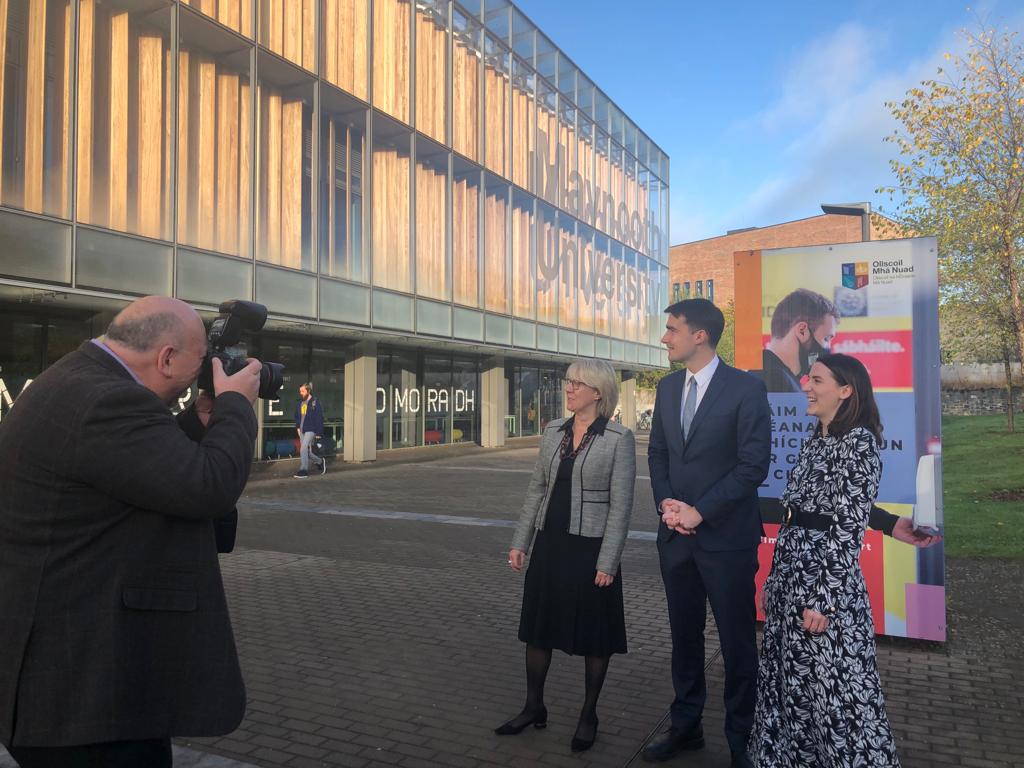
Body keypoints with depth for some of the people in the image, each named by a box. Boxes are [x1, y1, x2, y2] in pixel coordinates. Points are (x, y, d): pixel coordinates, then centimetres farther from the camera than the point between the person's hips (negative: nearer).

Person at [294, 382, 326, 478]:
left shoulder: (315, 403, -8)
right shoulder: (299, 403, 11)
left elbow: (319, 418, -9)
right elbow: (297, 417, 22)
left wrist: (319, 433, -11)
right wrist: (297, 427, 9)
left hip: (310, 430, -7)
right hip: (302, 430, 7)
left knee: (303, 449, -13)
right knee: (307, 450, 10)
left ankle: (303, 470, -6)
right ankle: (320, 461, 31)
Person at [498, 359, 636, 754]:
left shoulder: (619, 438, -10)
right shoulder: (553, 431, 5)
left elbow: (621, 504, -12)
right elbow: (537, 489, 9)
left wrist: (608, 562, -15)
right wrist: (520, 542, 7)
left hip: (590, 548, -5)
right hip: (549, 544, 5)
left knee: (593, 635, 10)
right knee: (538, 626, 14)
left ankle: (588, 716, 28)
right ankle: (533, 707, 31)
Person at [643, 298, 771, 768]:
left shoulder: (746, 388, -11)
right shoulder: (667, 387, 8)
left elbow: (754, 464, -14)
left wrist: (699, 511, -15)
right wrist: (665, 503, -3)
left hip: (726, 536, -5)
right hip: (676, 536, 6)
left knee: (737, 642, 8)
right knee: (684, 636, 16)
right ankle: (686, 726, 32)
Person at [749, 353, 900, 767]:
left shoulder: (859, 441, -13)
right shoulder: (814, 441, 12)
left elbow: (849, 529, -17)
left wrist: (824, 599, -19)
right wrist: (774, 578, 16)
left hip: (826, 580, -8)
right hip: (791, 574, 8)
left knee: (834, 689, 2)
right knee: (790, 680, 16)